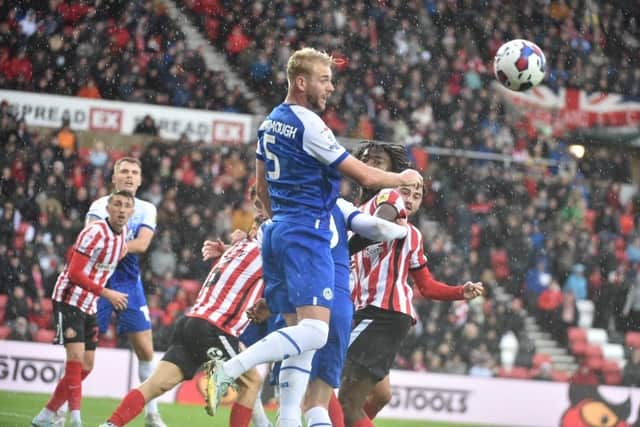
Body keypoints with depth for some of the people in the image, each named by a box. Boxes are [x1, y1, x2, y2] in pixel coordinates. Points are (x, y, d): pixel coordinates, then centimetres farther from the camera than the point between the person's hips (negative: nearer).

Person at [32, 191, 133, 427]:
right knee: (76, 357, -19)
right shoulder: (95, 233, -20)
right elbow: (74, 273, -24)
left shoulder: (123, 233, 5)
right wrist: (106, 293, -27)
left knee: (86, 366, 8)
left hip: (89, 305, 8)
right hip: (69, 299, -8)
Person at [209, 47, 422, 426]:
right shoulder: (308, 124, -12)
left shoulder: (271, 123, 14)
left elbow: (262, 186, 24)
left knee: (302, 335, 8)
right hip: (308, 233, -10)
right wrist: (404, 179, 7)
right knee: (315, 331, -16)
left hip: (278, 231, 10)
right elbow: (363, 175, -10)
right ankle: (231, 369, -25)